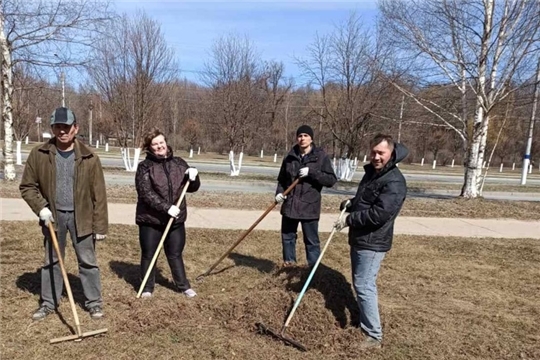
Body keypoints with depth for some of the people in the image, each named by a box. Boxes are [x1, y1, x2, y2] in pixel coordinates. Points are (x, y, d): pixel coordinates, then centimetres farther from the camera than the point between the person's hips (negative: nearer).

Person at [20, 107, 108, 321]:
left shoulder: (88, 158, -7)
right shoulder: (39, 155, -3)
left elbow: (99, 195, -6)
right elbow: (27, 186, 5)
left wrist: (100, 225, -8)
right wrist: (41, 208, -11)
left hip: (81, 217, -2)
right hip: (53, 216, 2)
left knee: (88, 261, 6)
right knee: (51, 261, 15)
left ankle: (94, 302, 19)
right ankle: (48, 303, 30)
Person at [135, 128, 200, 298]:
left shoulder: (179, 163, 5)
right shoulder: (145, 167, -7)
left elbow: (192, 188, 10)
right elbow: (146, 193, -18)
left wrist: (193, 177, -12)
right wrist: (167, 207, -26)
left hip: (176, 219, 3)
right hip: (151, 220, -3)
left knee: (175, 255, 15)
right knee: (149, 255, 10)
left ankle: (184, 286, 28)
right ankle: (147, 288, 27)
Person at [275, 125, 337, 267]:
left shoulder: (321, 156, -5)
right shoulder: (290, 157, 4)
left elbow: (331, 180, -10)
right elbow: (282, 179, 13)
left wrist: (311, 172, -20)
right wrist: (279, 192, -5)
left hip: (310, 206, -4)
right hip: (290, 205, 4)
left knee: (312, 241, 4)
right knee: (287, 237, 15)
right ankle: (289, 263, 33)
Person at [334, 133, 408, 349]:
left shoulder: (394, 182, -20)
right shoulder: (371, 172, 10)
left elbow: (378, 214, -28)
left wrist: (348, 220, -21)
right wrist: (351, 204, 6)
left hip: (373, 243, -10)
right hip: (359, 239, 10)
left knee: (364, 286, -8)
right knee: (360, 284, 20)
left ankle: (374, 336, 4)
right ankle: (365, 321, 37)